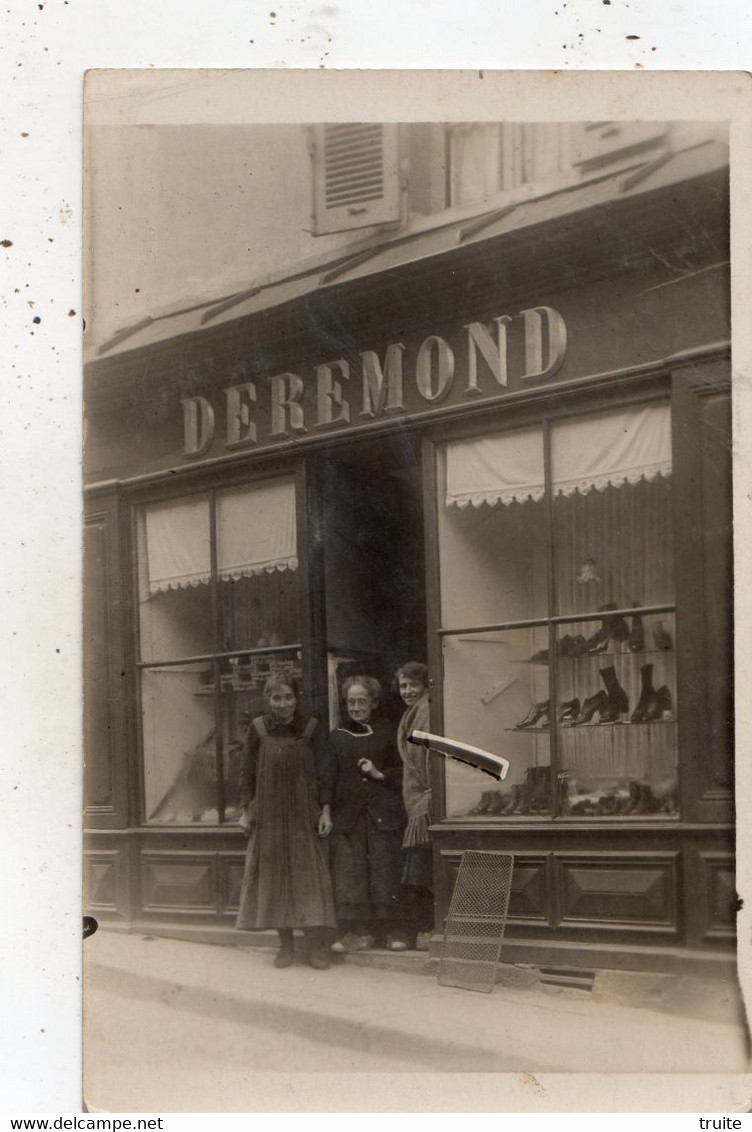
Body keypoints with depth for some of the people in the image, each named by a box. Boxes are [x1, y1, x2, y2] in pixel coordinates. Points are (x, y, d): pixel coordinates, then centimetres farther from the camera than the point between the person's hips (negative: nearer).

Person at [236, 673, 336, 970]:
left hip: (303, 816, -1)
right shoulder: (258, 729, 1)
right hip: (269, 817, 1)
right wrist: (247, 809, 0)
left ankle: (316, 945, -1)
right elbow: (247, 771, 5)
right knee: (274, 876, 3)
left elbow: (322, 772, 2)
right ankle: (285, 945, 11)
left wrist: (326, 809, -4)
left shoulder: (309, 728, 0)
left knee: (308, 876, -4)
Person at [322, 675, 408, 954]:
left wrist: (380, 774, -7)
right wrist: (326, 809, 1)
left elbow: (402, 771, 10)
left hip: (382, 813, -1)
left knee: (385, 870, -1)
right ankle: (356, 931, -1)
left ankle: (387, 929, 8)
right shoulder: (338, 736, 11)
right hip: (348, 813, 1)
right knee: (349, 873, -5)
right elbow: (330, 776, 10)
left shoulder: (386, 732, 8)